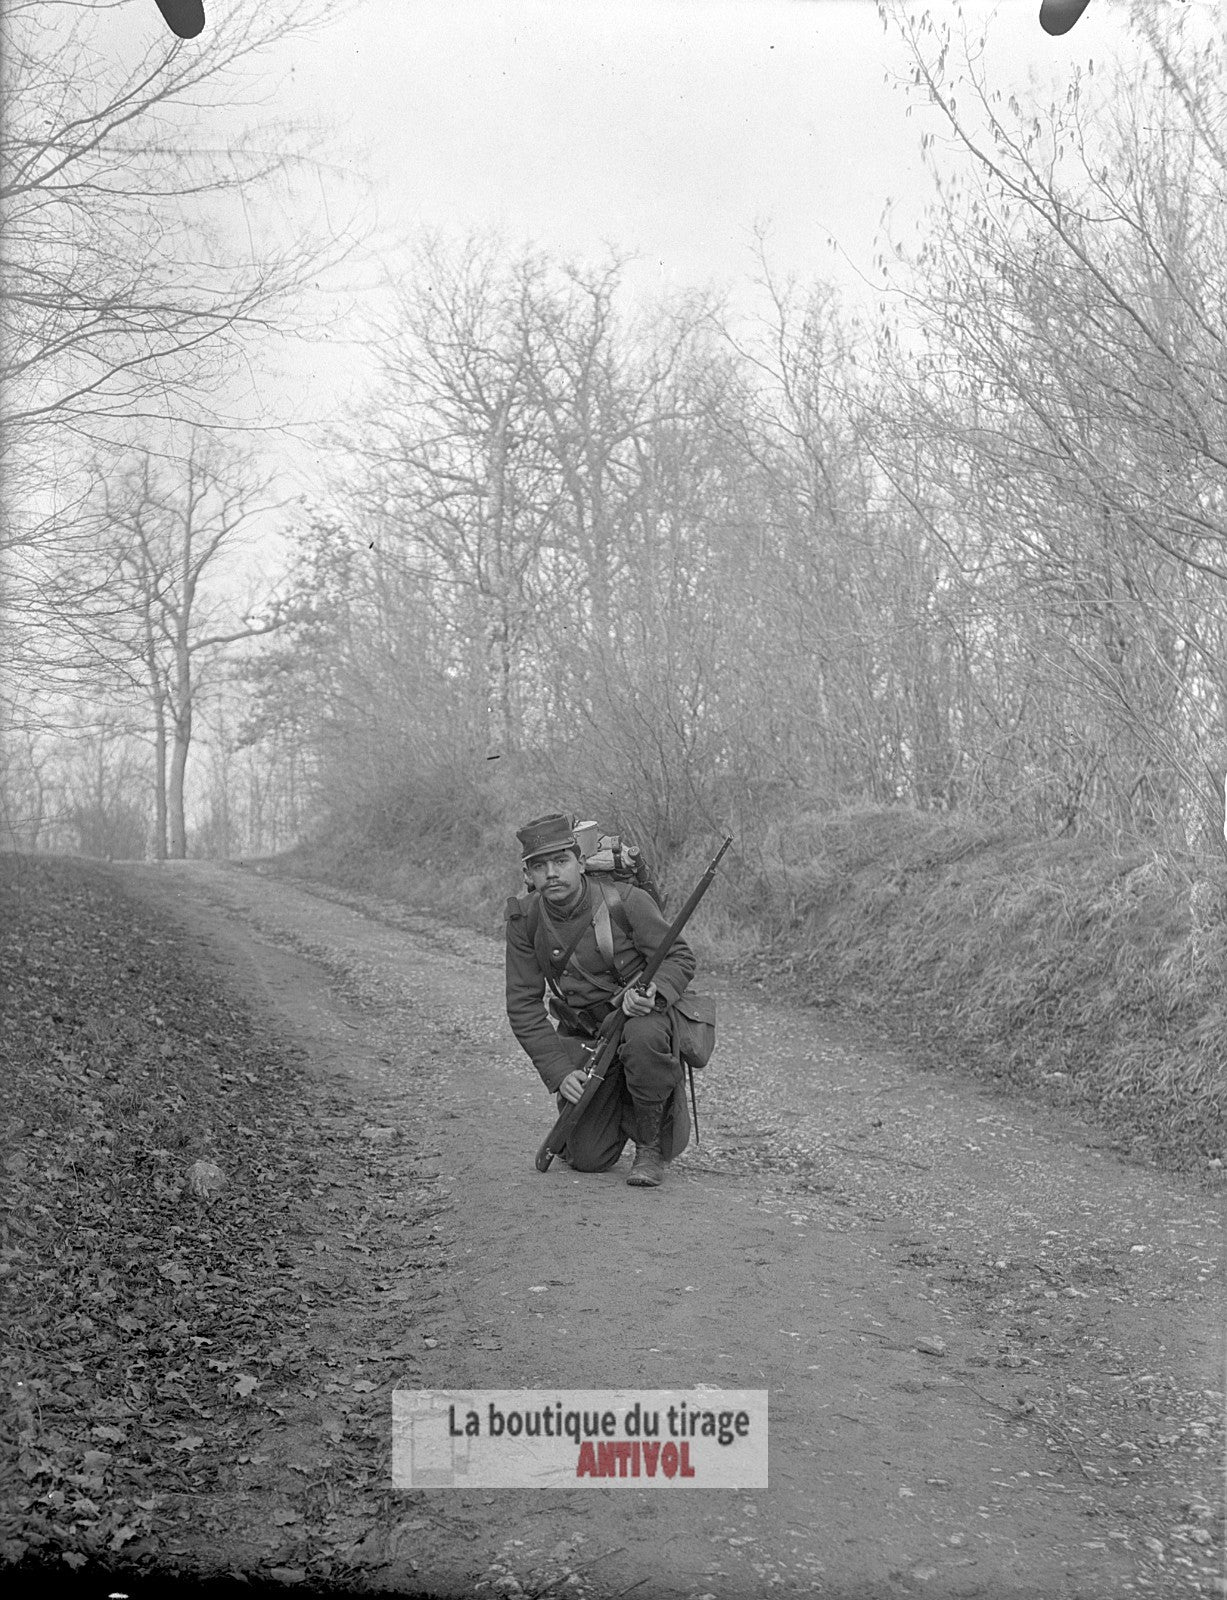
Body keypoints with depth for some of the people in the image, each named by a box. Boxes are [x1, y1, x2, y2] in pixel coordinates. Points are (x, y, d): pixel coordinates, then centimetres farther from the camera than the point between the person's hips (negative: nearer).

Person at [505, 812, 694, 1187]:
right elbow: (523, 1006, -7)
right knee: (588, 1160, -3)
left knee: (643, 1038, -39)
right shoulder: (524, 920, -11)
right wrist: (559, 1071, -16)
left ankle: (651, 1146, -13)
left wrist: (653, 994, -33)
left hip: (641, 1016, -2)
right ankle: (617, 1107, 32)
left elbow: (679, 957, -11)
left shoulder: (625, 900, -21)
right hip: (582, 1038, 3)